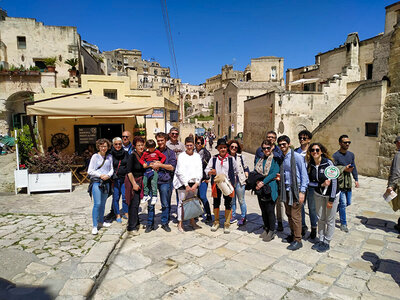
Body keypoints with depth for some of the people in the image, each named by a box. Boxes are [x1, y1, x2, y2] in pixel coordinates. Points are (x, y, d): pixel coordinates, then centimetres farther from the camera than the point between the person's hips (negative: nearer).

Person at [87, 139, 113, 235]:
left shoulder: (109, 157, 8)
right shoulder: (95, 156, -3)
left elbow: (111, 169, 11)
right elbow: (90, 171, -4)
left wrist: (108, 175, -8)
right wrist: (100, 175, -13)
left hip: (106, 182, 4)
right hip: (96, 182, -4)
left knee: (103, 203, 13)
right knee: (97, 204, -9)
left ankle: (101, 222, 28)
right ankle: (95, 226, -2)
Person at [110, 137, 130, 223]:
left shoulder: (125, 153, 5)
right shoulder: (111, 154, -3)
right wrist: (112, 178, -9)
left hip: (124, 178, 2)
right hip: (115, 179, -2)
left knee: (125, 196, 3)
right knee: (116, 197, 4)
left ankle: (125, 213, 21)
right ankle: (118, 215, 18)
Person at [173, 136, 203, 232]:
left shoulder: (197, 156, 7)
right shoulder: (181, 156, -4)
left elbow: (200, 171, 5)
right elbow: (180, 172, -9)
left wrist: (196, 184, -6)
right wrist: (186, 185, -12)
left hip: (194, 183, 4)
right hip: (183, 183, -4)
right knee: (182, 203, -1)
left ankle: (192, 221, 26)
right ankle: (180, 223, 9)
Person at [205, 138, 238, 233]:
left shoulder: (231, 159, -1)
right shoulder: (213, 159, -1)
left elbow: (235, 171, 10)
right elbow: (207, 169, -1)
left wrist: (231, 178, 2)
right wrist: (211, 172, -20)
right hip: (216, 184, 1)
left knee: (228, 204, 4)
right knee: (216, 203, 13)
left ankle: (227, 224, 19)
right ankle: (216, 222, 30)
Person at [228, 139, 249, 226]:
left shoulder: (240, 156, -1)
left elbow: (245, 167, 7)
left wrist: (246, 176, -1)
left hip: (239, 181, -2)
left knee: (241, 200, 6)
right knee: (232, 201, 13)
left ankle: (243, 217, 19)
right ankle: (233, 217, 26)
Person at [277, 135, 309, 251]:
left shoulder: (297, 157, -10)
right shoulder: (282, 158, 11)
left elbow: (304, 174, -11)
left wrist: (302, 191, -15)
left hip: (296, 190, -7)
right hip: (286, 190, 7)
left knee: (295, 216, -3)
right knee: (289, 214, 13)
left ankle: (297, 240, 8)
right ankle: (293, 234, 28)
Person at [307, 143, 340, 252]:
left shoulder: (328, 163, -21)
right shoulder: (310, 164, -7)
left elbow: (334, 181, -19)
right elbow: (309, 181, -1)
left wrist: (331, 199, -17)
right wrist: (321, 184, -20)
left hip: (331, 194, -4)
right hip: (318, 194, 4)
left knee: (330, 220, 5)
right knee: (320, 218, 11)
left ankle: (326, 242, 20)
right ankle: (321, 240, 27)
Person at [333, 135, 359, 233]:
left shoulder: (351, 154, 9)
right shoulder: (335, 156, -12)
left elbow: (354, 167, 16)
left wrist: (356, 179, 13)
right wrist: (344, 169, -26)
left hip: (348, 183, 7)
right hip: (339, 183, -7)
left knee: (348, 202, 14)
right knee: (343, 204, -3)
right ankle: (343, 224, 10)